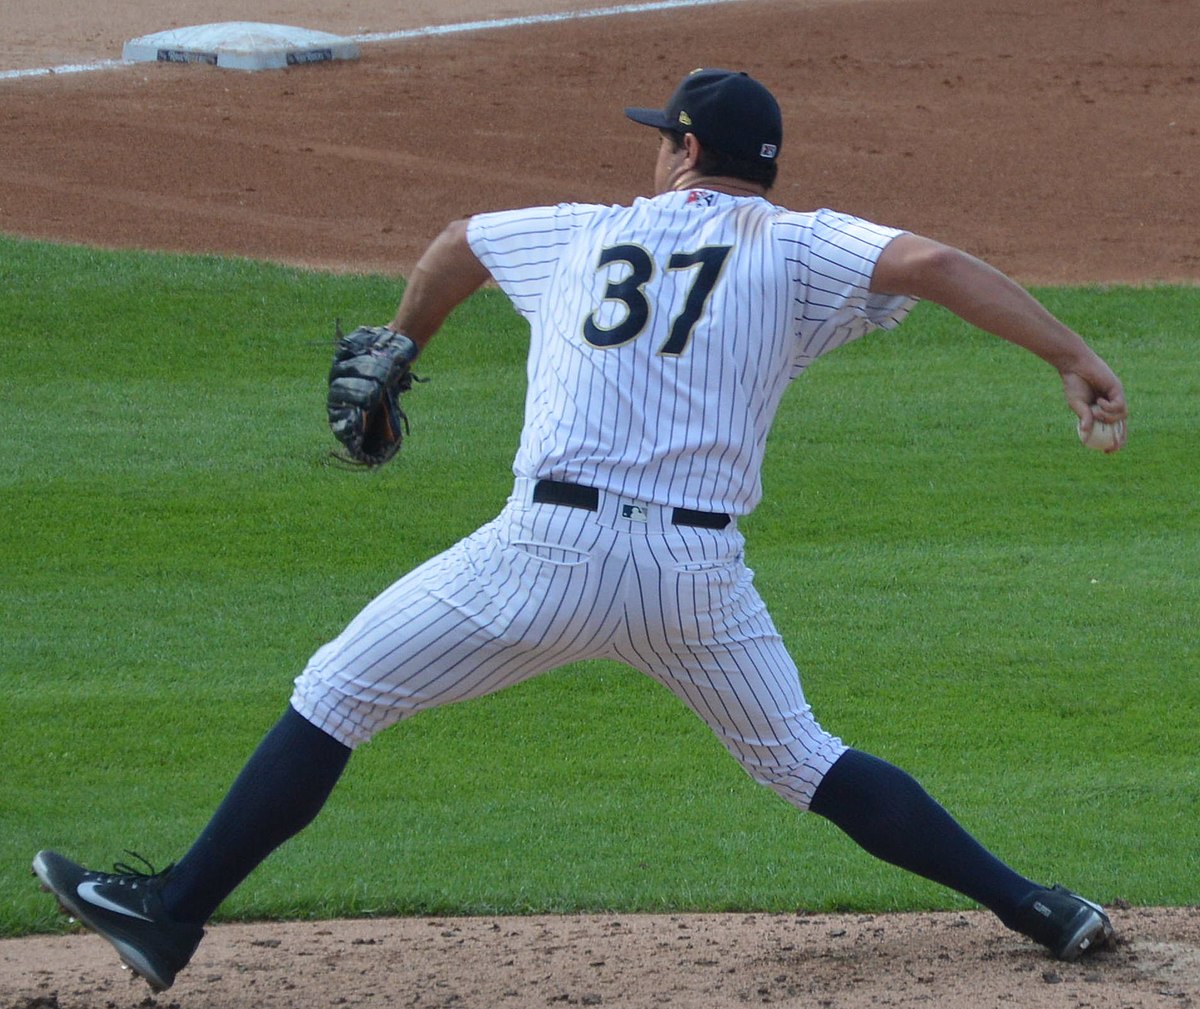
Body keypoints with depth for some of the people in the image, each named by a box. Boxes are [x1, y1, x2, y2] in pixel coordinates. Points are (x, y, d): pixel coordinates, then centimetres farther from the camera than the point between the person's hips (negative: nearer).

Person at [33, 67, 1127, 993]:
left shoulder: (587, 234, 19)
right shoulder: (796, 247, 10)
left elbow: (457, 243, 38)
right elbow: (932, 264, -8)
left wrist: (397, 352, 56)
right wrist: (1074, 357, -11)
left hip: (554, 553, -1)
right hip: (700, 571, 1)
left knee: (333, 698, 9)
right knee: (804, 761, 19)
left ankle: (174, 915, 6)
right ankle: (1033, 909, 16)